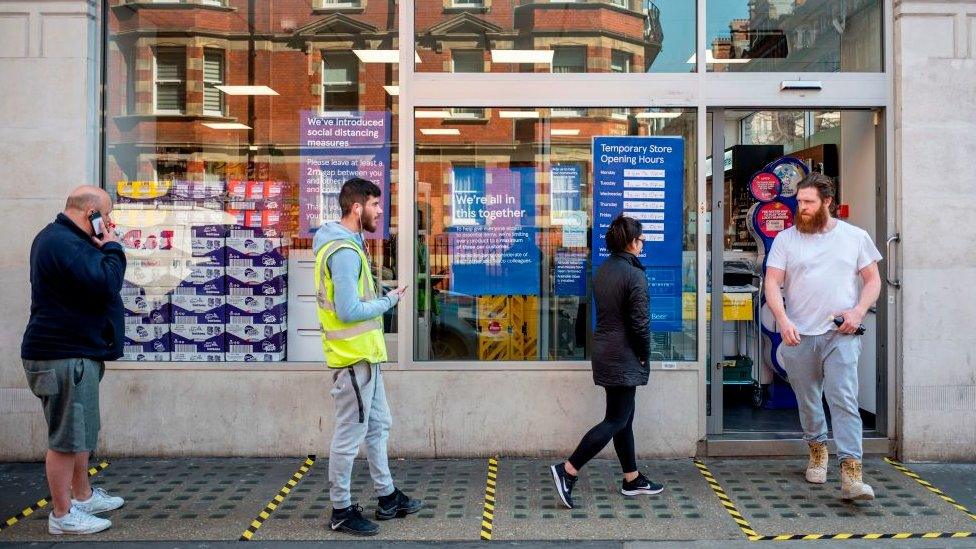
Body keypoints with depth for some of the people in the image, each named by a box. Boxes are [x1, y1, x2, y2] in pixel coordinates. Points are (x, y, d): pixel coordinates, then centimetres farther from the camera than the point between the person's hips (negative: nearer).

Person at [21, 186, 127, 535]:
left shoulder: (63, 238, 17)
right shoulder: (63, 243, -19)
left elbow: (93, 280, 17)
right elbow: (104, 284, -26)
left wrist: (104, 248, 3)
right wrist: (111, 247, -12)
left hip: (75, 352, 11)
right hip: (65, 355, -11)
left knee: (81, 430, 20)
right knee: (66, 437, -3)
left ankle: (83, 496, 33)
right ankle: (62, 515, 6)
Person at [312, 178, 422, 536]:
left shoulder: (347, 244, 12)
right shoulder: (345, 252, -21)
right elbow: (348, 311, -25)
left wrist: (381, 299, 2)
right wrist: (389, 301, -12)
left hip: (364, 355, 11)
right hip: (353, 357, -11)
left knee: (378, 426, 19)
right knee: (349, 435, 1)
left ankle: (387, 498, 31)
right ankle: (341, 511, 14)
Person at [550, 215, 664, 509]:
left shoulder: (602, 271, 9)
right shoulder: (635, 275, -16)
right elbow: (640, 323, -18)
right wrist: (644, 355, -4)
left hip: (604, 350, 9)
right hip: (624, 357, -9)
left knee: (624, 417, 16)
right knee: (616, 420, -3)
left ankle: (632, 479, 25)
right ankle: (568, 470, -8)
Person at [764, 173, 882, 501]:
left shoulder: (855, 237, 7)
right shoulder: (786, 239, 5)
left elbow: (872, 280, 10)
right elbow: (772, 283, 0)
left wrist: (858, 311, -7)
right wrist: (783, 320, -16)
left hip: (840, 335, -1)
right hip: (798, 335, 2)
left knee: (844, 401, -12)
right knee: (807, 400, 13)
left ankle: (851, 474, -14)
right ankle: (817, 451, 37)